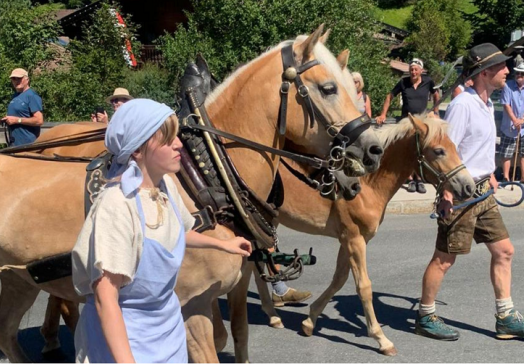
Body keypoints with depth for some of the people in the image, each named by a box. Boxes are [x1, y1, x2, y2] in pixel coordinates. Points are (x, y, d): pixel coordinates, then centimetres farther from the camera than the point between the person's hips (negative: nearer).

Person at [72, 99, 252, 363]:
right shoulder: (116, 205, -27)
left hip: (168, 323, 7)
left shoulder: (166, 185, -4)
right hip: (123, 332, -7)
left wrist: (222, 244, 31)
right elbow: (105, 299, -30)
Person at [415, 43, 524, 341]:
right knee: (445, 258, 1)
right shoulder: (462, 105, -18)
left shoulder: (488, 105, 12)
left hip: (483, 192, 10)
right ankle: (425, 318, 15)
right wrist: (447, 192, -25)